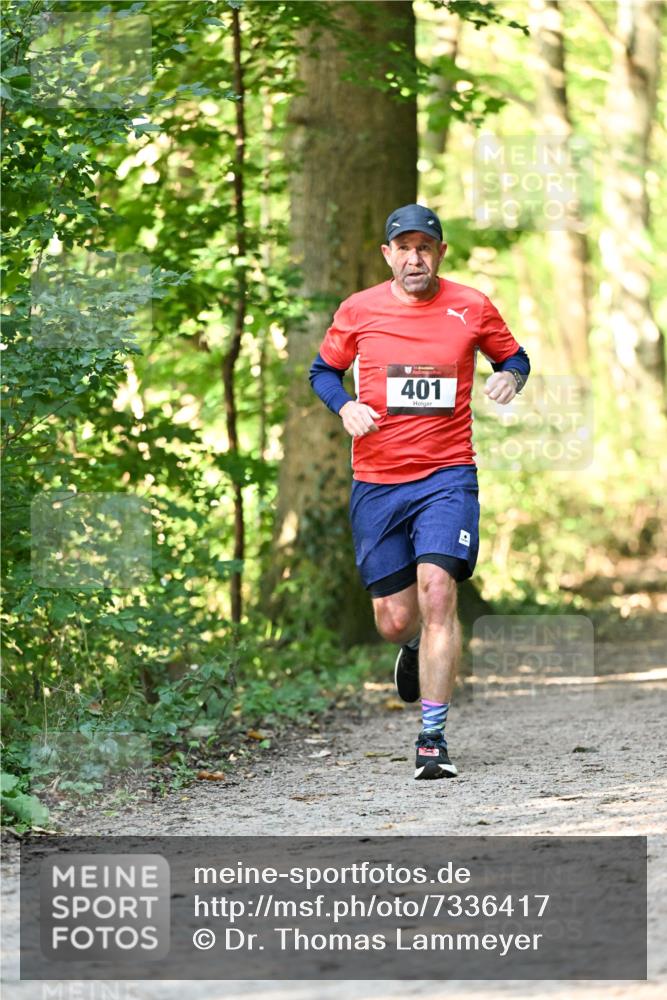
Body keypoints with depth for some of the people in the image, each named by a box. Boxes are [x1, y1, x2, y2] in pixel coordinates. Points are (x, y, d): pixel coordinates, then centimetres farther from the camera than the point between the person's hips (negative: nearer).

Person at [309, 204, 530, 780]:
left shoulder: (471, 307, 2)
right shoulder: (358, 311, 3)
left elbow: (513, 356, 17)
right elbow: (323, 370, 16)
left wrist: (510, 378, -6)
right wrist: (345, 406, -5)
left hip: (447, 476, -1)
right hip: (377, 482, 2)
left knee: (437, 592, -20)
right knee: (395, 620, 3)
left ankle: (433, 738, -15)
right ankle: (416, 648, 44)